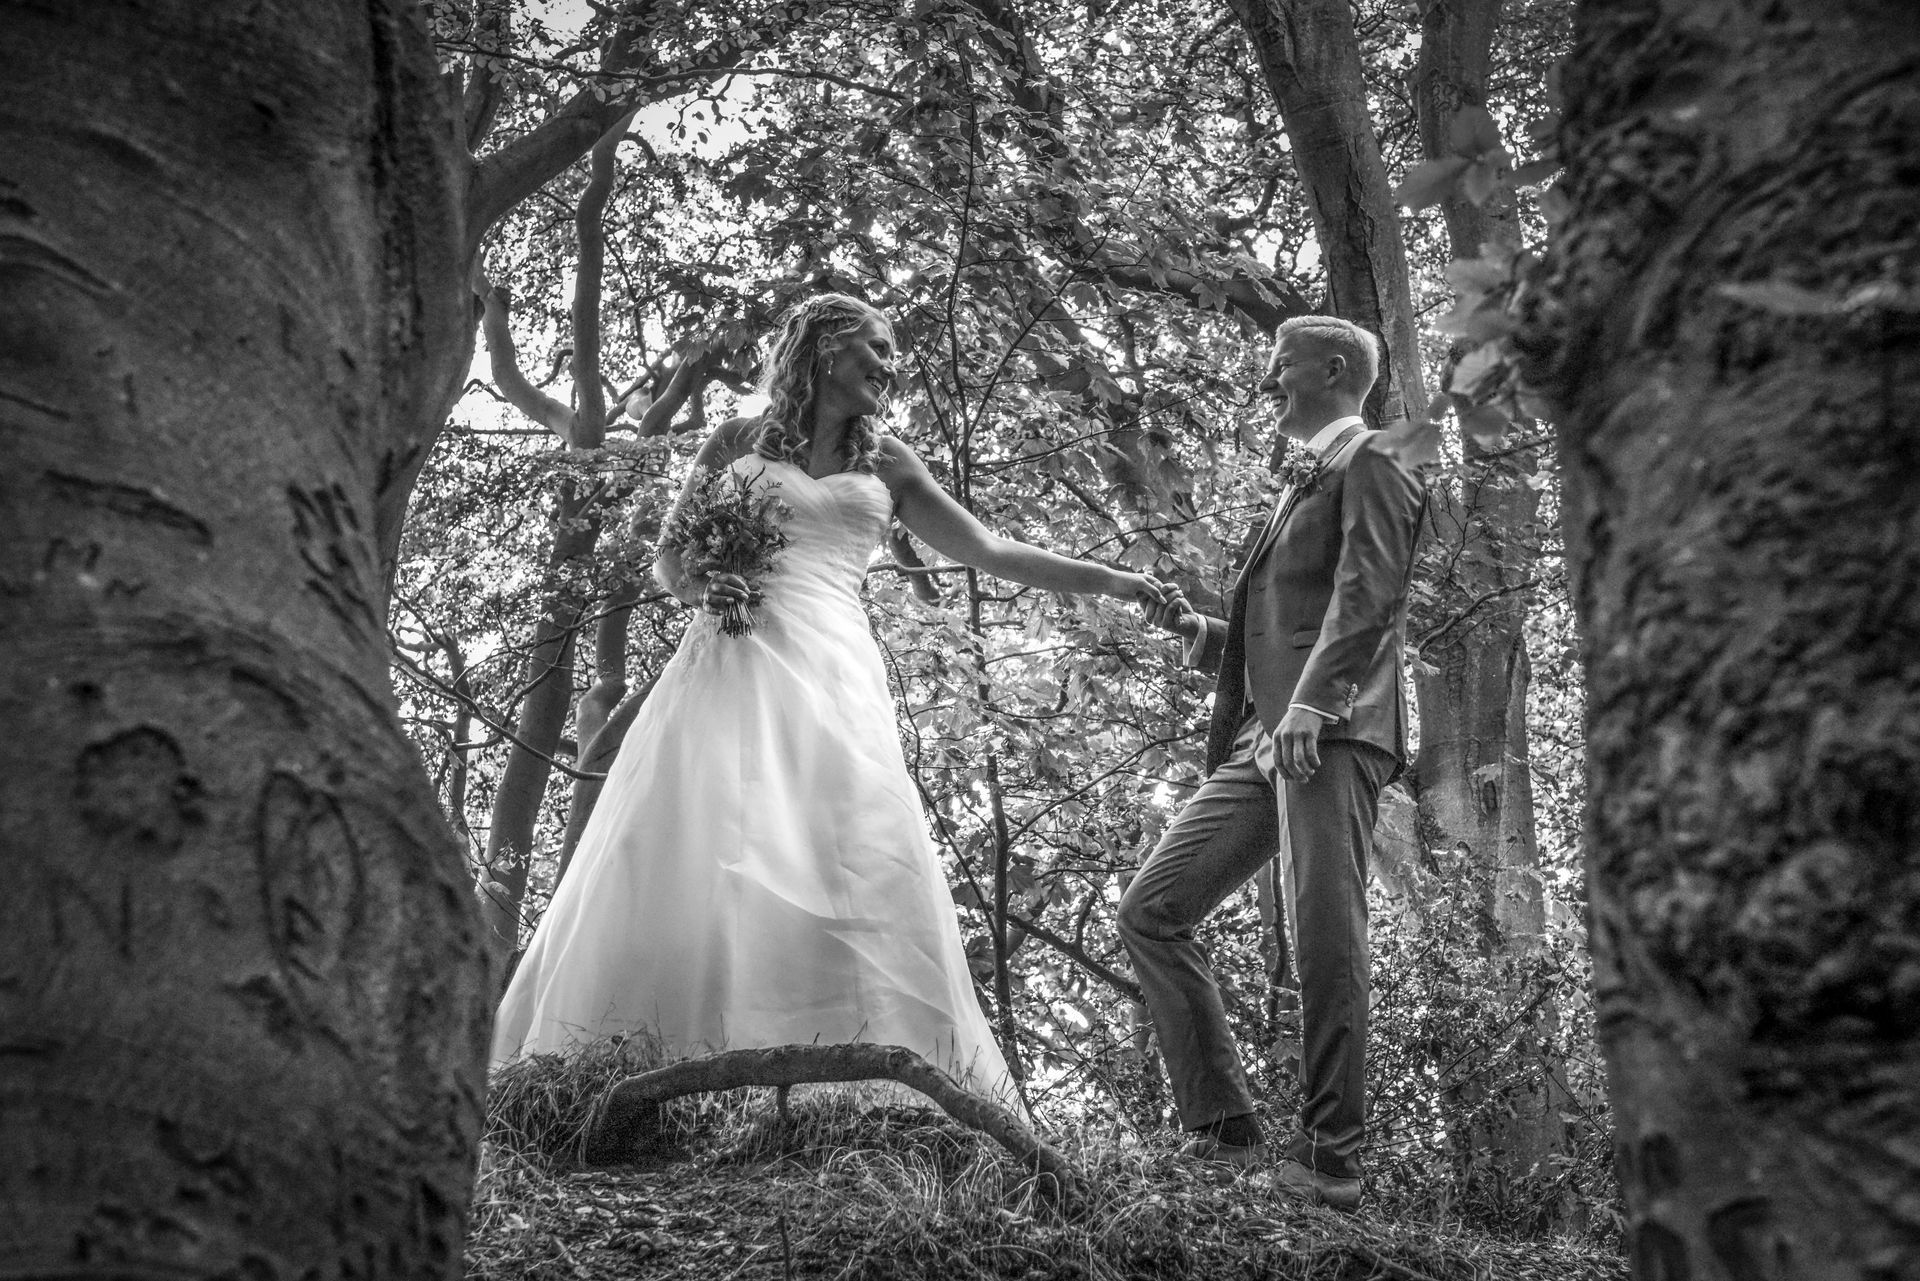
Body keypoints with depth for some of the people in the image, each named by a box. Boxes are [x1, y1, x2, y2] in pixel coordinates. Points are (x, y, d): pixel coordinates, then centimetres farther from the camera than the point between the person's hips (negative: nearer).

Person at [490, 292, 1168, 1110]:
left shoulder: (886, 464, 20)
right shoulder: (735, 443, 15)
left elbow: (990, 554, 21)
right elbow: (667, 562, 18)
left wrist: (1112, 581, 17)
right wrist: (701, 590, -5)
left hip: (829, 674, 1)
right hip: (728, 667, -1)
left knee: (845, 867, -15)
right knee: (681, 856, -13)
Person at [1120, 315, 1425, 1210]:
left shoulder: (1369, 469, 3)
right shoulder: (1301, 488, 31)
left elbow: (1367, 597, -14)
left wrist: (1310, 703, -26)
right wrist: (1199, 632, 17)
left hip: (1333, 735, -9)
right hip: (1263, 742, 9)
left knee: (1324, 942, -14)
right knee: (1150, 909, 0)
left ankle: (1328, 1159, -6)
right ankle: (1224, 1130, 1)